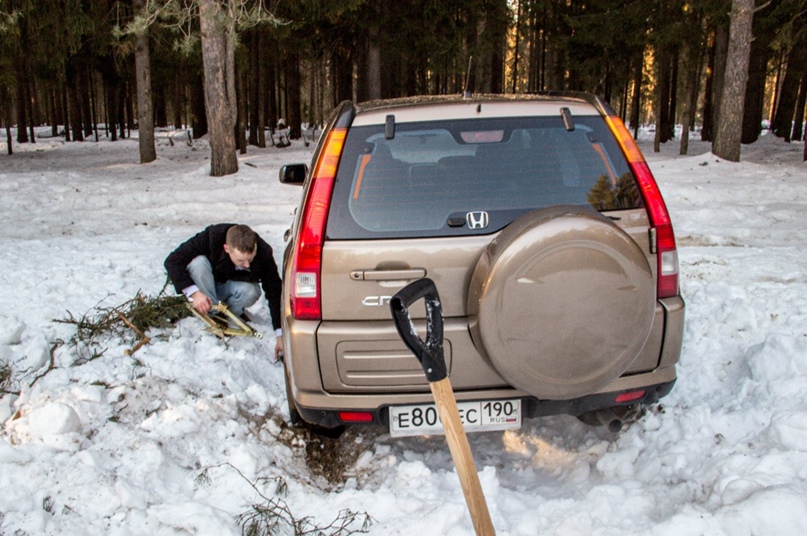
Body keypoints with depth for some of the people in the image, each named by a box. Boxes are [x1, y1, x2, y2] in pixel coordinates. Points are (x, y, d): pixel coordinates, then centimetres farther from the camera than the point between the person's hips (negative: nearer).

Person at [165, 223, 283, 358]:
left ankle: (233, 312, -1)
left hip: (233, 285, 0)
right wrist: (194, 292, -39)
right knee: (197, 262, -33)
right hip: (204, 286, 0)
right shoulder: (211, 237, -34)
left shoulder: (263, 252, -31)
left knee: (250, 292, -34)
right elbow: (172, 261, -28)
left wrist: (280, 335, -30)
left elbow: (274, 293, -25)